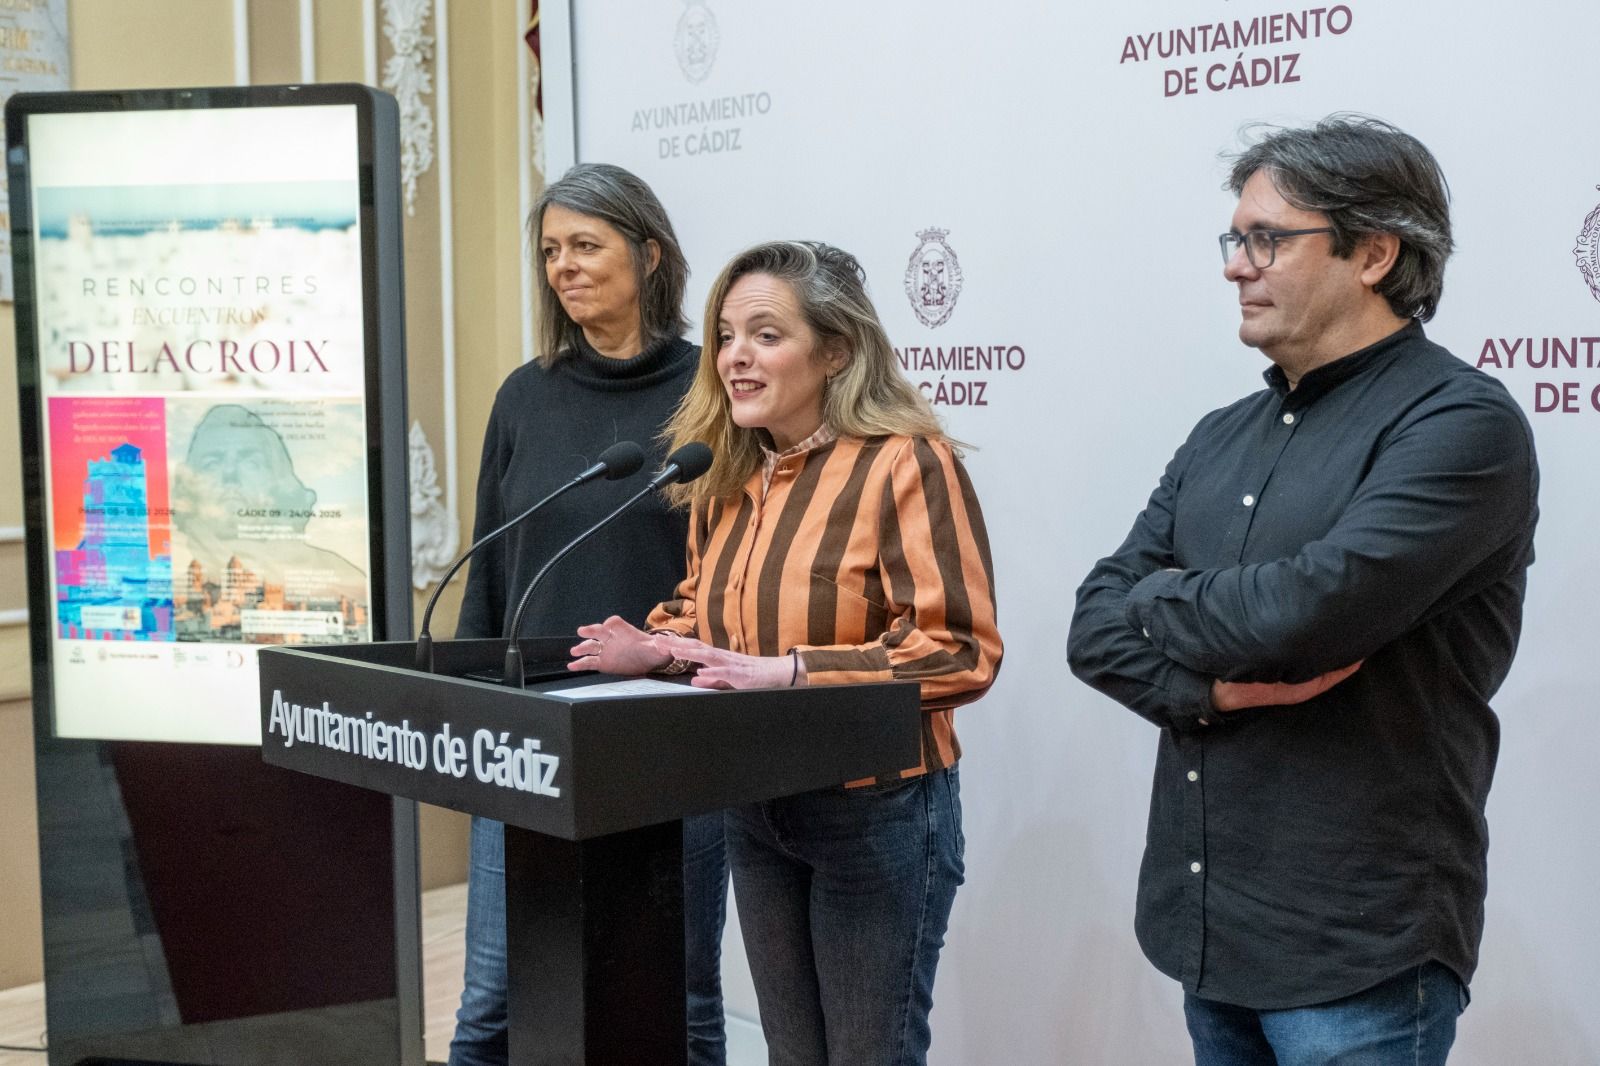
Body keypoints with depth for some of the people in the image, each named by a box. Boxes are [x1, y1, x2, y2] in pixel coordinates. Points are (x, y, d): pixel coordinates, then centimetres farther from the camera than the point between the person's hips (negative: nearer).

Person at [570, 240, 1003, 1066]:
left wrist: (792, 671, -28)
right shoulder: (724, 473, 7)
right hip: (753, 810, 7)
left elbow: (959, 649, -21)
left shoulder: (904, 464, -16)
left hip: (877, 811, -7)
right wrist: (652, 647, -2)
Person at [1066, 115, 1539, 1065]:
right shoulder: (1223, 437, 11)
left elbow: (1306, 609, -25)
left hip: (1359, 952, -7)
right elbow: (1097, 626, 5)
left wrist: (1158, 602, -6)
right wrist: (1210, 683, -15)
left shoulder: (1462, 424, -13)